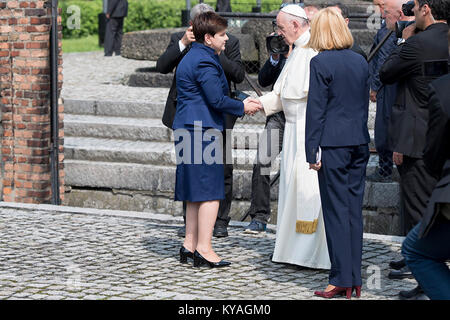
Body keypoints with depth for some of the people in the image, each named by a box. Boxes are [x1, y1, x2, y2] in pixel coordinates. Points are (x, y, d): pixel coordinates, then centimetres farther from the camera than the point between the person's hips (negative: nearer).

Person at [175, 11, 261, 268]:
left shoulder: (193, 57, 20)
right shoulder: (204, 61, -14)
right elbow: (216, 99, -18)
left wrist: (241, 104, 16)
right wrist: (242, 107, -3)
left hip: (189, 129, 11)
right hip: (204, 130, -11)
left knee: (197, 192, 13)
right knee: (210, 191, -8)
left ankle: (190, 245, 16)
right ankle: (204, 249, -7)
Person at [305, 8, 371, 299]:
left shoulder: (321, 62, -10)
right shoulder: (361, 62, 8)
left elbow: (316, 108, -10)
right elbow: (365, 103, 14)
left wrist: (313, 151, -7)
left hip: (333, 144, -6)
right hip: (360, 143, 6)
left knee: (336, 209, -2)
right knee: (355, 208, 9)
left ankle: (342, 280, -2)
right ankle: (355, 279, 12)